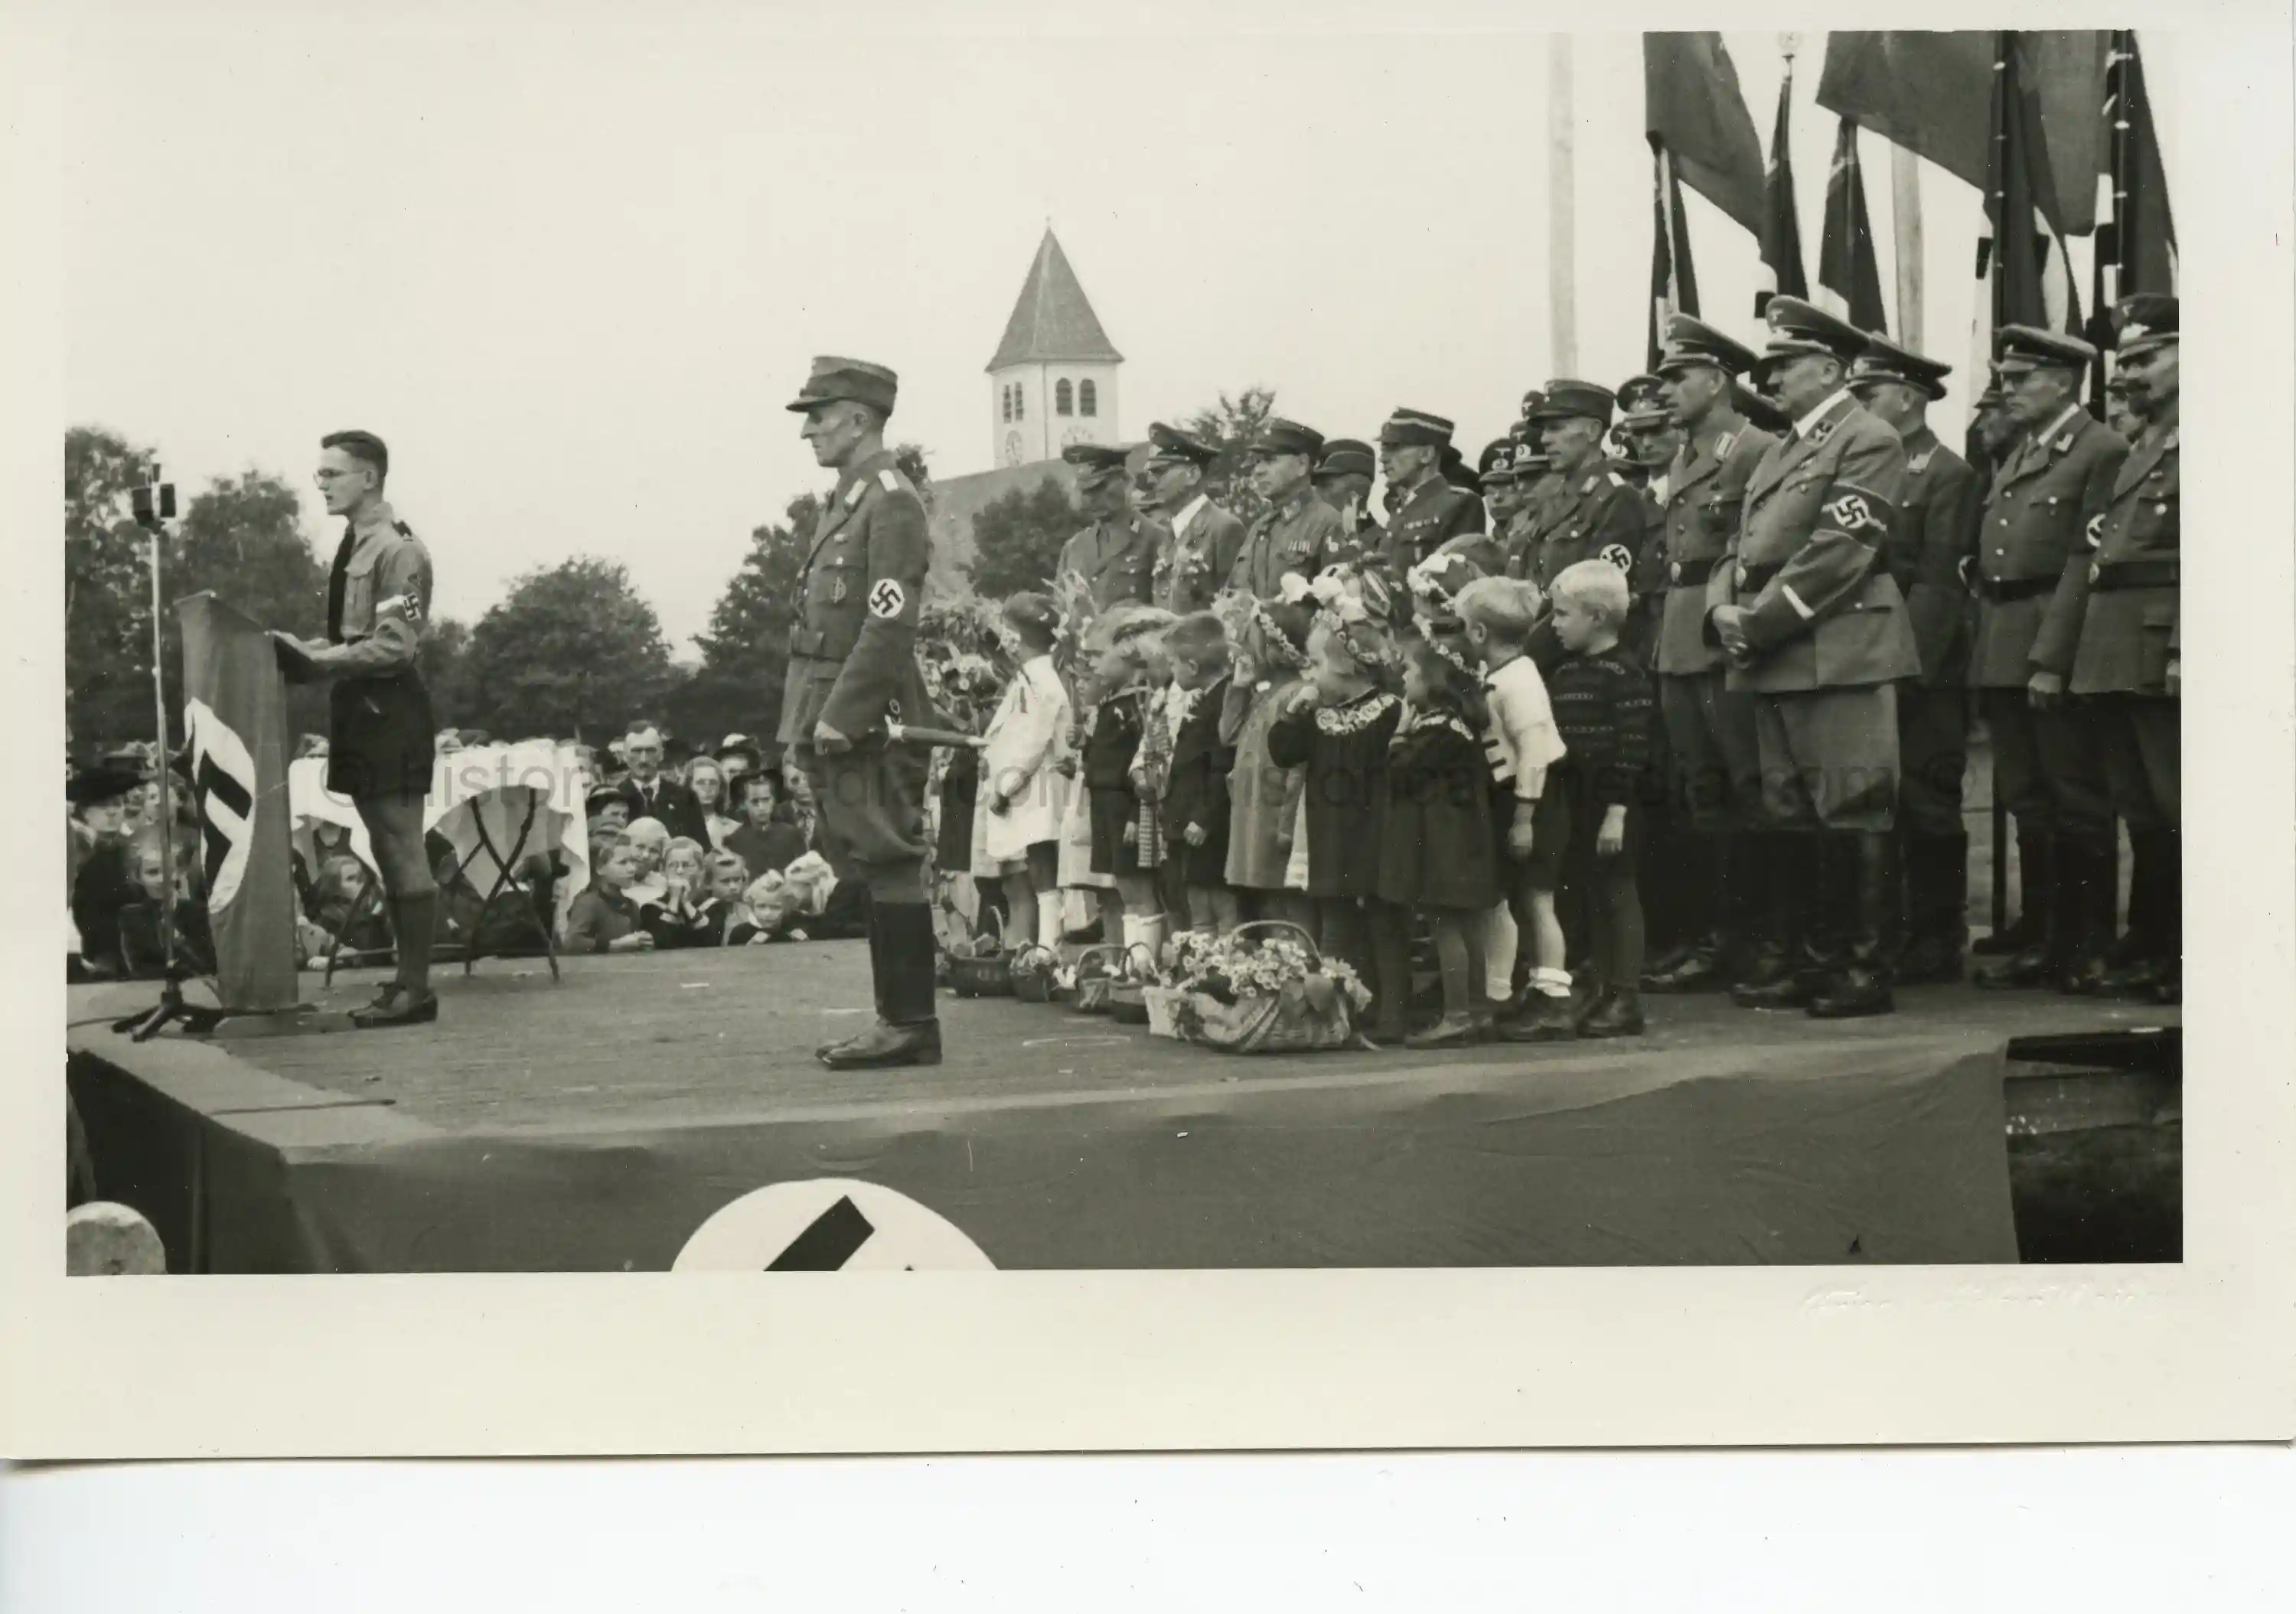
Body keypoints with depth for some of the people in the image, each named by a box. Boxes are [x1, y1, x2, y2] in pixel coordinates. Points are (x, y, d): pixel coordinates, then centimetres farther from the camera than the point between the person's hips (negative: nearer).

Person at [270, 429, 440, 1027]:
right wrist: (306, 654, 4)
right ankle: (406, 978, 19)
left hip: (391, 711, -9)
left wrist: (318, 659, -18)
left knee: (403, 849, -6)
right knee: (387, 850, 12)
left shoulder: (398, 550, -12)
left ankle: (416, 988, -2)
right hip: (360, 709, 9)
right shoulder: (354, 547, 14)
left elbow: (395, 648, -18)